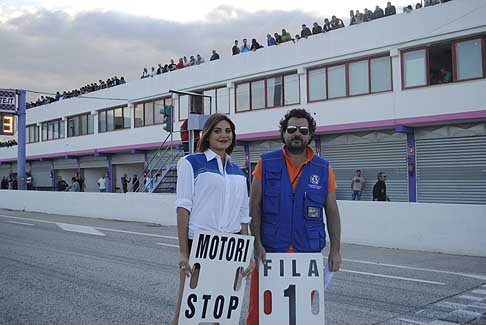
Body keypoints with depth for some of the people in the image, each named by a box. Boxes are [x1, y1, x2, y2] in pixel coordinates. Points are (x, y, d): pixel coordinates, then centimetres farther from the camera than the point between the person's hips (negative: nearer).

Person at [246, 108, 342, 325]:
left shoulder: (323, 169, 5)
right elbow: (254, 207, -1)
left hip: (308, 252, 2)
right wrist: (257, 244, -8)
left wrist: (335, 250, 3)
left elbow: (332, 212, 8)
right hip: (268, 251, -1)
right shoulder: (266, 164, 0)